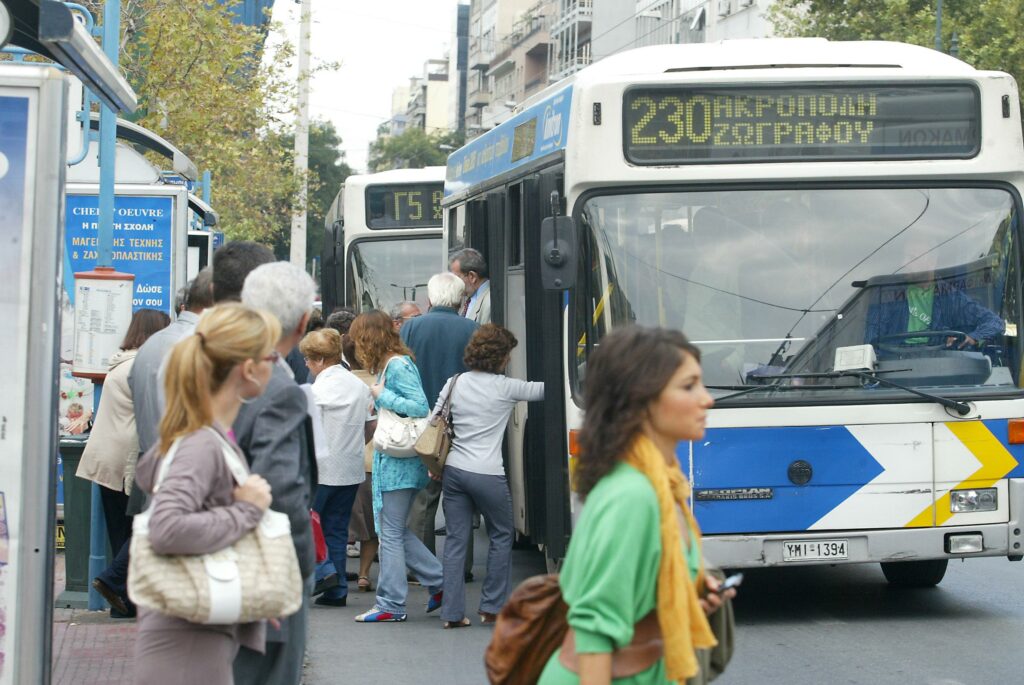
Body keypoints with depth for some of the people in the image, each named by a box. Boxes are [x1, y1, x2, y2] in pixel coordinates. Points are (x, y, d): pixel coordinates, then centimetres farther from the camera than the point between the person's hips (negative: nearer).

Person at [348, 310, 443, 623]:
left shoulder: (398, 366, -15)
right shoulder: (385, 365, 14)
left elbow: (421, 407, -23)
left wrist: (382, 396, -16)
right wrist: (378, 407, 7)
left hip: (400, 463, -10)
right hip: (389, 458, 10)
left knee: (391, 532, -2)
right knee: (395, 529, 14)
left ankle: (391, 604, 5)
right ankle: (438, 580, 19)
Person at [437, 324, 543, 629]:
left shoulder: (455, 383, 6)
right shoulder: (506, 387, -5)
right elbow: (542, 390, 5)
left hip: (454, 470, 4)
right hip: (487, 474, -4)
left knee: (456, 540, 8)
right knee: (501, 535, 14)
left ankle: (452, 612, 6)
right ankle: (492, 606, 14)